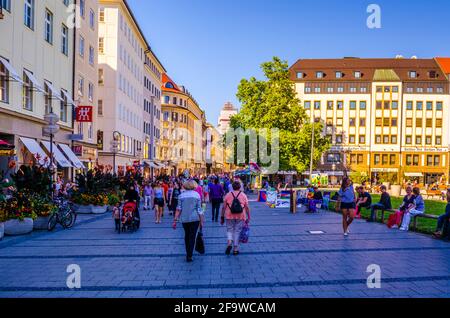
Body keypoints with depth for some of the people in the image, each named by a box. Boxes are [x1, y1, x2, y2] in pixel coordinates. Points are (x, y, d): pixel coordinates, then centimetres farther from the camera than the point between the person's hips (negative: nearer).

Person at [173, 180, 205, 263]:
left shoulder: (181, 195, 1)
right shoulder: (196, 194, -3)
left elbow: (179, 208, -3)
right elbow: (199, 209, -3)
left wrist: (175, 220, -1)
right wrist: (201, 221, 1)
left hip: (184, 219, 2)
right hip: (195, 218, -2)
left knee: (187, 235, 19)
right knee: (192, 236, 4)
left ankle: (188, 254, 29)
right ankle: (189, 256, 2)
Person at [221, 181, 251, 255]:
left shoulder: (228, 195, 1)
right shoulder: (243, 195, 2)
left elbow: (224, 207, 1)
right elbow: (247, 207, 1)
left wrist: (222, 217, 9)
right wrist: (248, 217, 8)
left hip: (229, 216, 0)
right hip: (240, 217, 0)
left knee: (230, 230, 15)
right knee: (237, 231, 9)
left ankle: (229, 243, -9)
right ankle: (235, 249, 13)